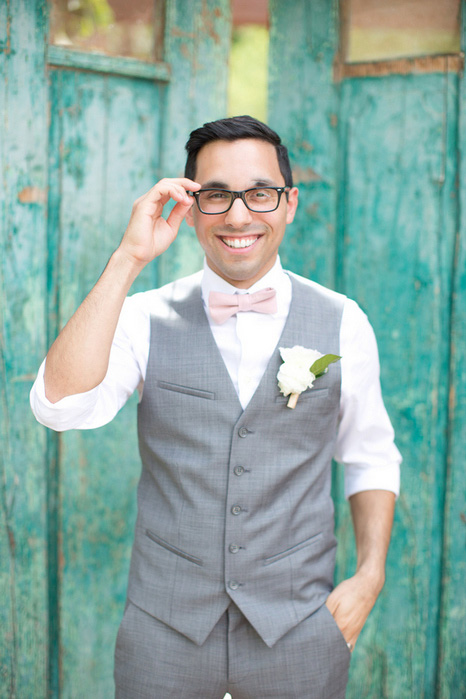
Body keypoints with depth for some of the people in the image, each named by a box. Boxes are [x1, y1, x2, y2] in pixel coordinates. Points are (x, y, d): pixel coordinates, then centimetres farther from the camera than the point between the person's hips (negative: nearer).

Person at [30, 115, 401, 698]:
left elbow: (369, 457, 9)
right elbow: (60, 405, -19)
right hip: (164, 630, 0)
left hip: (298, 629, 1)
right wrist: (128, 259, -20)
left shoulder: (342, 323, 0)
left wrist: (370, 575, -2)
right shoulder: (145, 318, -3)